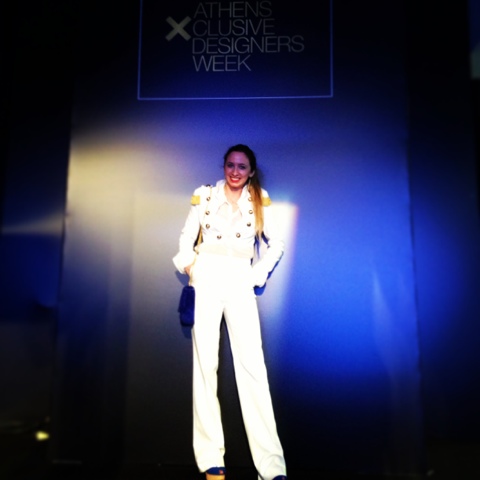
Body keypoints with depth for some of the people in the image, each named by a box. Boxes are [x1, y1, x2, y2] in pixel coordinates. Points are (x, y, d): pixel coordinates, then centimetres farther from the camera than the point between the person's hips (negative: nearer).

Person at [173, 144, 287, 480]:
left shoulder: (260, 201, 8)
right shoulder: (205, 195, 6)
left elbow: (277, 246, 11)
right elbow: (187, 238, 10)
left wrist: (258, 275, 0)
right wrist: (190, 269, -3)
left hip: (240, 284, 0)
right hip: (207, 280, 0)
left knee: (253, 366, -6)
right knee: (205, 364, 0)